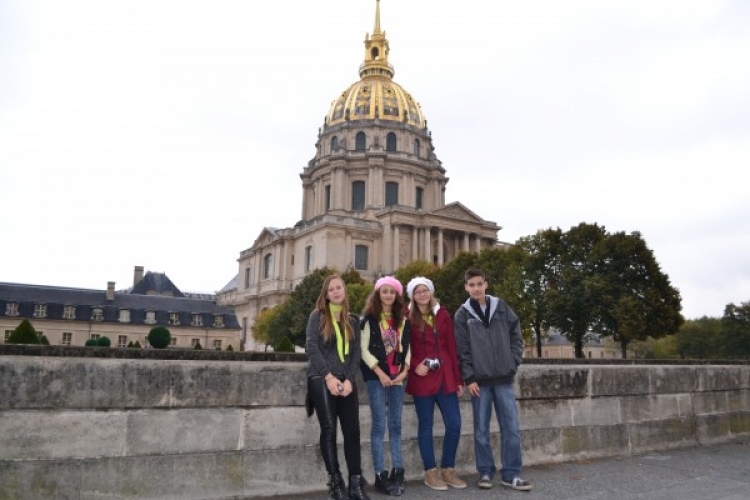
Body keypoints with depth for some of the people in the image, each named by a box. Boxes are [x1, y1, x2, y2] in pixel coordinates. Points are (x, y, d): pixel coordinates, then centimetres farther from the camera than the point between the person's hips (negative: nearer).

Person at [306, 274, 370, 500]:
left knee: (352, 430, -3)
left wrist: (349, 379, -6)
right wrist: (328, 377, -13)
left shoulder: (353, 321, 15)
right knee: (329, 428, -8)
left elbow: (356, 352, 9)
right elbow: (312, 347, -6)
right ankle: (335, 482, 1)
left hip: (345, 380, 3)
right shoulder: (317, 316, 4)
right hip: (322, 379, -3)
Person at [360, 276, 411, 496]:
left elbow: (407, 347, 13)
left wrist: (405, 370, -2)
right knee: (379, 425, -4)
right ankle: (381, 476, 2)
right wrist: (380, 373, -13)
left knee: (395, 425, 7)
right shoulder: (370, 318, -1)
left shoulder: (403, 320, 13)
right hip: (376, 376, -4)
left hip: (397, 376, 4)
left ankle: (397, 472, 12)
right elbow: (364, 349, -7)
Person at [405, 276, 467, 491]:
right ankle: (430, 472, 17)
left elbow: (452, 347, 6)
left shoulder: (443, 315, 8)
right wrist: (414, 366, -15)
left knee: (454, 424, 2)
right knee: (425, 425, 5)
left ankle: (448, 469, 19)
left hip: (445, 376, 3)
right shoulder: (407, 318, 0)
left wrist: (458, 378, 4)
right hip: (422, 377, -3)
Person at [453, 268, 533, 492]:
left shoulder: (501, 307, 6)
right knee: (481, 429, 6)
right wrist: (469, 378, -8)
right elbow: (462, 351, -3)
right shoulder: (462, 315, 0)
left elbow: (516, 337, 9)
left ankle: (511, 474, 14)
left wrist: (513, 363, 0)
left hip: (504, 379, 2)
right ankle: (485, 472, 18)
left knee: (511, 428, 3)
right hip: (479, 380, -2)